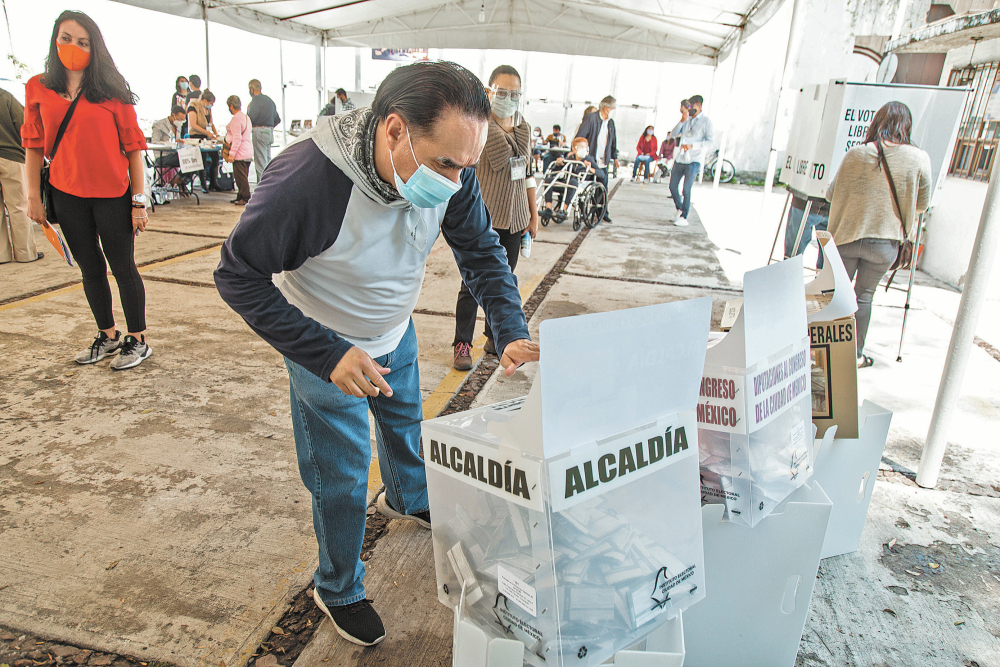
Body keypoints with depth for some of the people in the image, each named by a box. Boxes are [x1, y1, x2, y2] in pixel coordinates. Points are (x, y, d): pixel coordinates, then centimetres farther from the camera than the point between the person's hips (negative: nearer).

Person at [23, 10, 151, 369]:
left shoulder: (111, 89, -3)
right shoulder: (38, 88, 5)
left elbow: (133, 146, -5)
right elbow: (33, 146, 8)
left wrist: (139, 199, -10)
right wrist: (33, 196, 3)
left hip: (112, 195, -4)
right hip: (67, 195, 4)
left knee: (123, 267, 2)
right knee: (91, 269, 13)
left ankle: (137, 341, 14)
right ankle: (108, 336, 28)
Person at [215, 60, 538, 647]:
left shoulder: (451, 167, -23)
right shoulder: (305, 180, -38)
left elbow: (481, 250, -9)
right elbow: (239, 276, -27)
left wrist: (511, 331, -23)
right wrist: (328, 355, -35)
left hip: (395, 334, 6)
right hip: (326, 346, -5)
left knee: (406, 422, 28)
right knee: (342, 477, 6)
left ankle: (408, 499, 63)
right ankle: (338, 590, 34)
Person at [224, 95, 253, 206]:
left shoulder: (236, 119, -14)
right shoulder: (245, 116, 16)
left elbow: (237, 138, -19)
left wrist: (231, 154, -18)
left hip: (240, 153, -10)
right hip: (247, 152, 10)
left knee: (240, 176, -7)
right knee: (242, 176, 13)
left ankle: (245, 198, -5)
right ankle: (240, 197, 18)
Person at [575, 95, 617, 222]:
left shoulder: (610, 122, 12)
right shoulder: (590, 118, -8)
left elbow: (613, 140, 21)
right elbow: (579, 136, -11)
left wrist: (614, 157, 21)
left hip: (603, 162, 5)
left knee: (603, 188, 6)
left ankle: (603, 213, 15)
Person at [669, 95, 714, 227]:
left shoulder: (706, 121, -4)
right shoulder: (686, 119, 12)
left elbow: (711, 141, -9)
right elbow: (673, 134, 6)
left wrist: (692, 145, -19)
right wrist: (682, 121, -9)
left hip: (694, 161, -6)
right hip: (680, 159, 6)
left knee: (686, 190, -10)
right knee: (673, 186, 7)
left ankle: (684, 218, -1)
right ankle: (680, 209, 29)